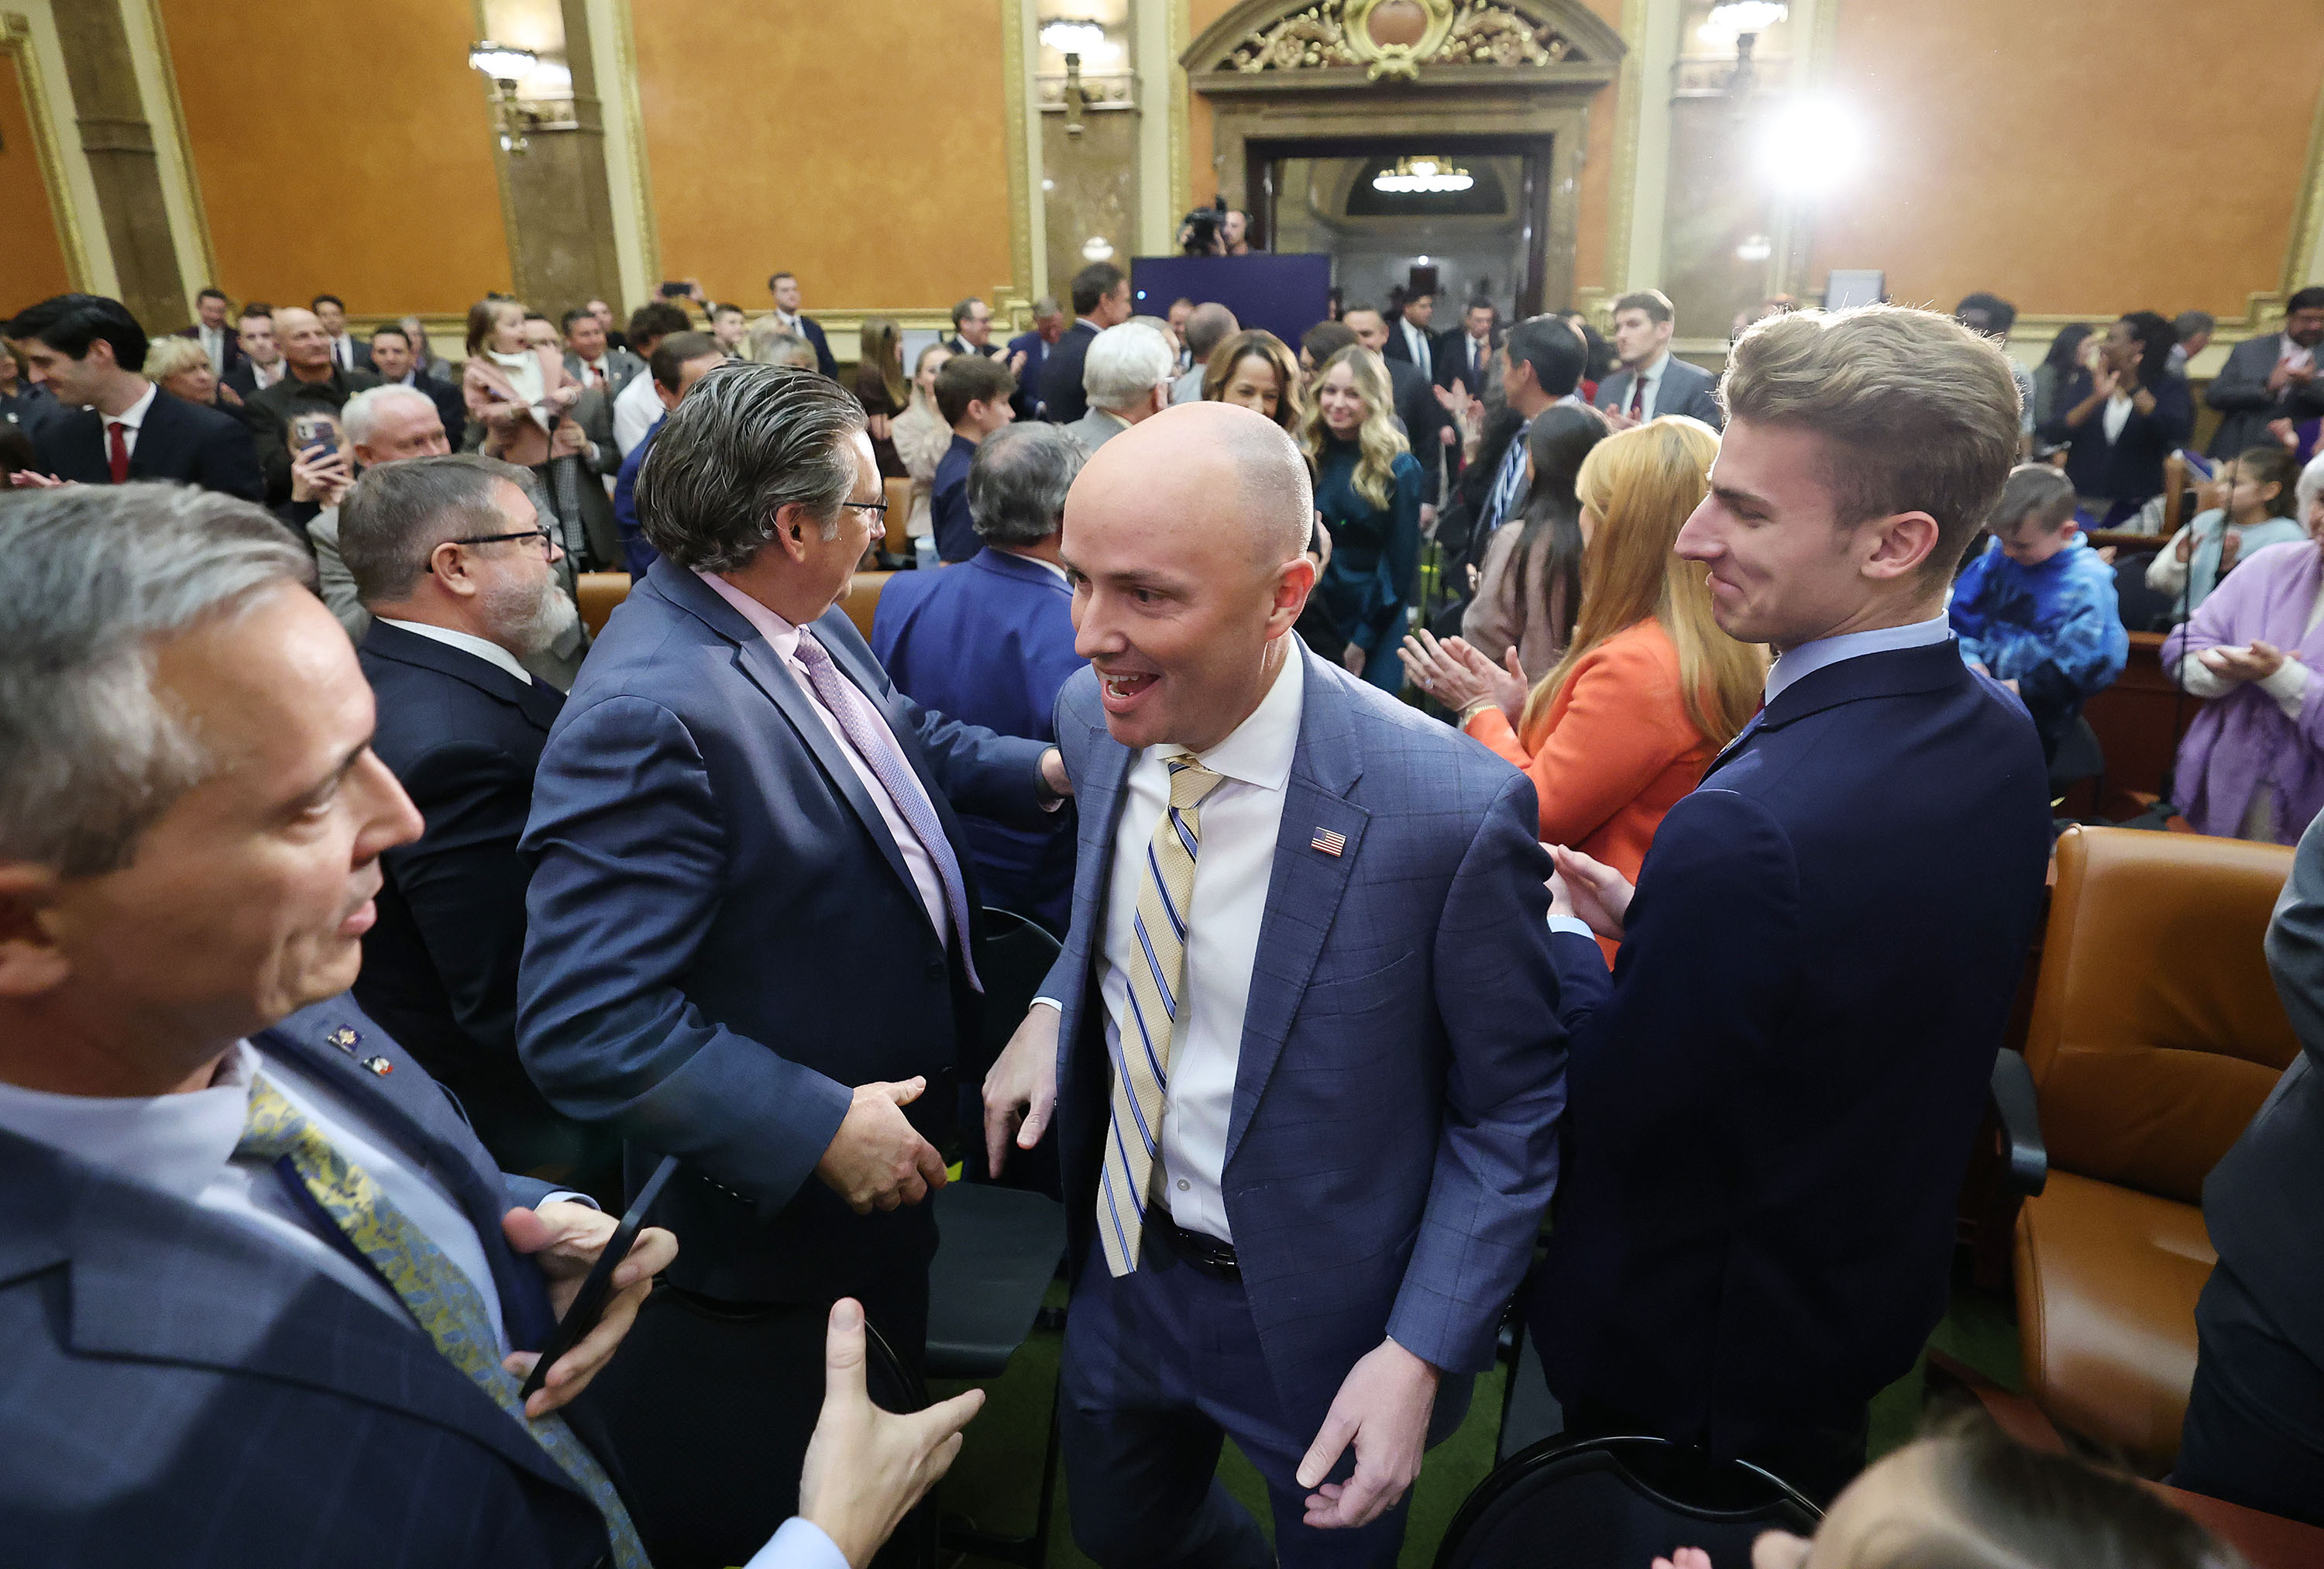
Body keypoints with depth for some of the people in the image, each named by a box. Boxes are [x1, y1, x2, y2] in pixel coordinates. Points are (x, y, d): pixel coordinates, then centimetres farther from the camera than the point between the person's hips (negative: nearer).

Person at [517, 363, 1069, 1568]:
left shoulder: (802, 628, -5)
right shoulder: (651, 716, -34)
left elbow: (907, 739, 14)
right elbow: (584, 1026, -35)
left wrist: (1041, 769, 0)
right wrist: (821, 1127, -31)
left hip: (878, 1155, 9)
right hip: (776, 1234, -8)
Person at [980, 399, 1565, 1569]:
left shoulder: (1453, 813, -29)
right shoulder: (1098, 717, -12)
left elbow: (1511, 1108, -15)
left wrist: (1423, 1354, -19)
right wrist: (1057, 1005, -4)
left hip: (1318, 1316, -4)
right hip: (1122, 1261, 5)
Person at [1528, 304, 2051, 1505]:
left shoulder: (1746, 828, -39)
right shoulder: (1998, 733, -9)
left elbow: (1607, 1112, -25)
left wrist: (1562, 931, -10)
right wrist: (1649, 919, 0)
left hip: (1701, 1343, -7)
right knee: (1805, 1516, 33)